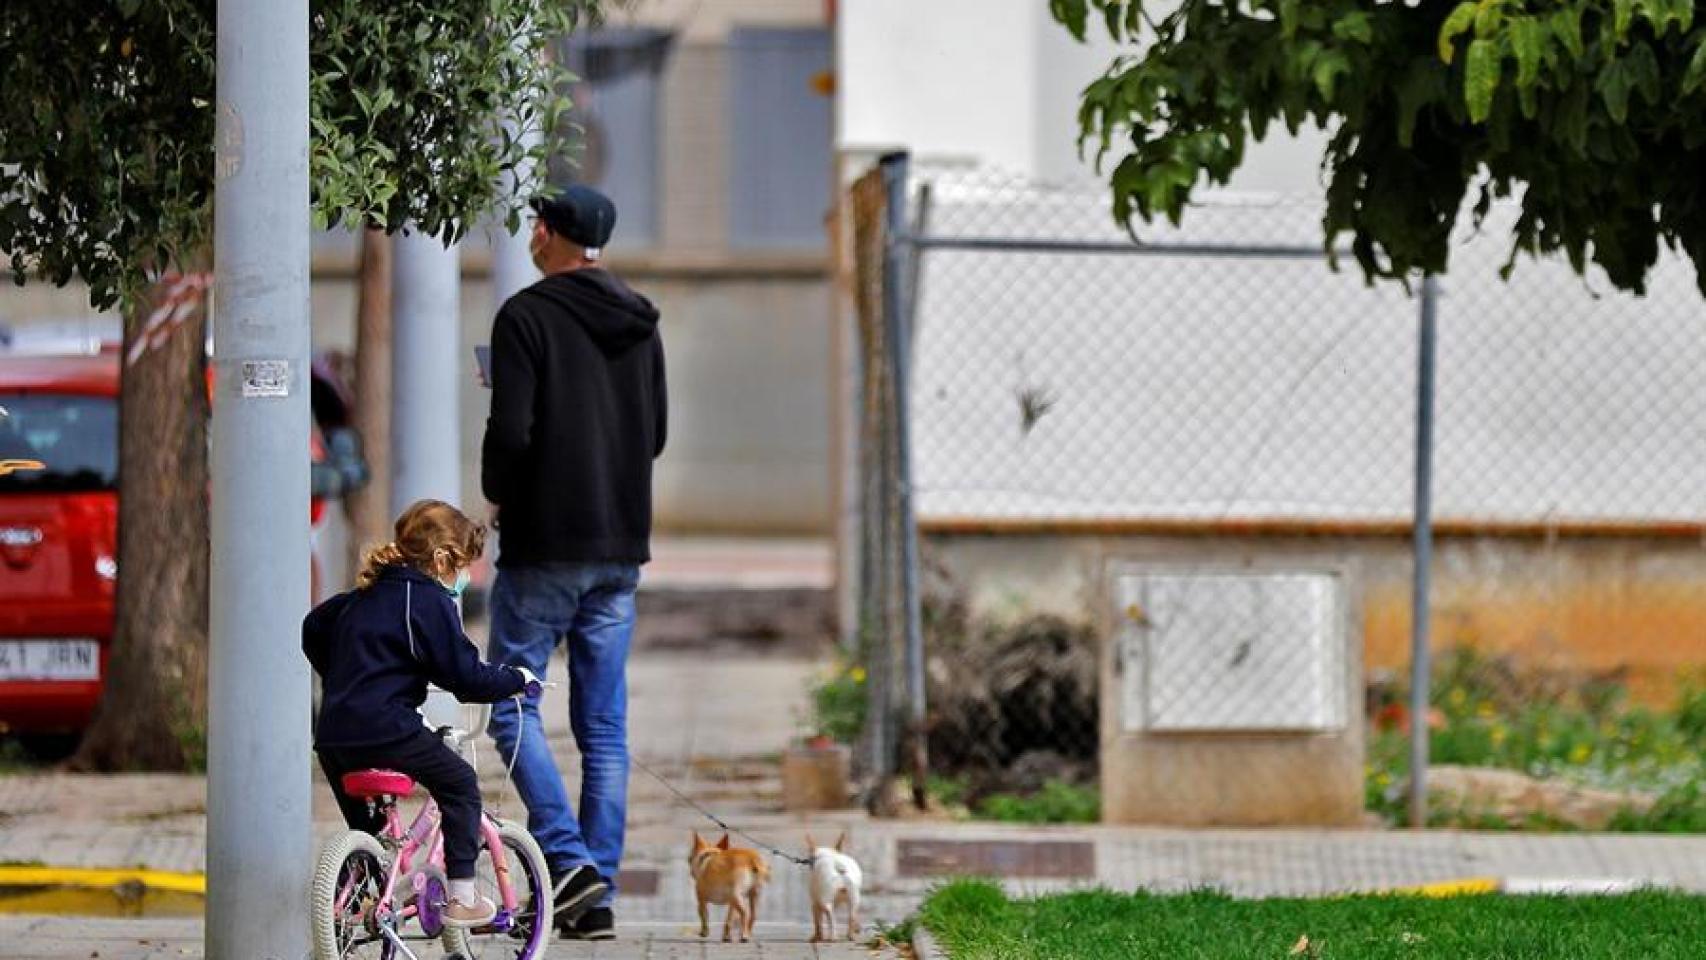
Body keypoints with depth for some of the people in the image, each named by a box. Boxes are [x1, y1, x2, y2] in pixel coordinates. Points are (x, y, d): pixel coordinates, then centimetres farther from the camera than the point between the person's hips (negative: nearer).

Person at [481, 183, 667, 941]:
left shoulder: (527, 317, -11)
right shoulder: (640, 324, 11)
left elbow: (511, 430, -17)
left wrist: (497, 497, 0)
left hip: (544, 545, -6)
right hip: (621, 548, 6)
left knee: (513, 707, 2)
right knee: (605, 727, 7)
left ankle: (568, 858, -14)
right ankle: (596, 896, 5)